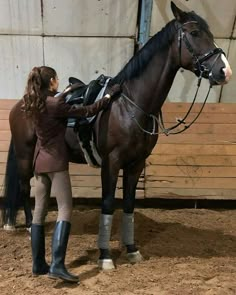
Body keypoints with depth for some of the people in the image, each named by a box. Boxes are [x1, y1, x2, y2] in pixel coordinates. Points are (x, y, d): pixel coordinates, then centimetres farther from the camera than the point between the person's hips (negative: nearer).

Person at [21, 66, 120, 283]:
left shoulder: (37, 104, 7)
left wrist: (68, 91, 37)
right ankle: (57, 265, -14)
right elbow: (88, 112, -13)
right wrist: (109, 95, -2)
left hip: (40, 161, 9)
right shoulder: (55, 105, -16)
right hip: (55, 162, -9)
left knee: (39, 211, 9)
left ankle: (38, 264, 16)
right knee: (65, 210, -7)